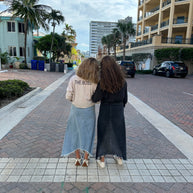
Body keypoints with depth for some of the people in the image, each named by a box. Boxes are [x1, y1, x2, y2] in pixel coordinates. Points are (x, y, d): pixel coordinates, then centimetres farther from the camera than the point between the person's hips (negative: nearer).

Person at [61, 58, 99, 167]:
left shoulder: (74, 79, -13)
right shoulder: (95, 82, -16)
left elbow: (68, 96, -11)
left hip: (76, 109, 1)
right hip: (89, 111, -1)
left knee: (75, 133, 18)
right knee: (87, 134, 15)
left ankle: (78, 158, 27)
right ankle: (86, 159, 25)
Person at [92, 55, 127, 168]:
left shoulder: (102, 83, -21)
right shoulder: (123, 82, -10)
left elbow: (95, 99, -15)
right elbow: (125, 99, -1)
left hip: (105, 110, -2)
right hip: (119, 110, 3)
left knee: (103, 133, 15)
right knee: (118, 132, 20)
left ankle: (102, 159, 27)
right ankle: (119, 157, 37)